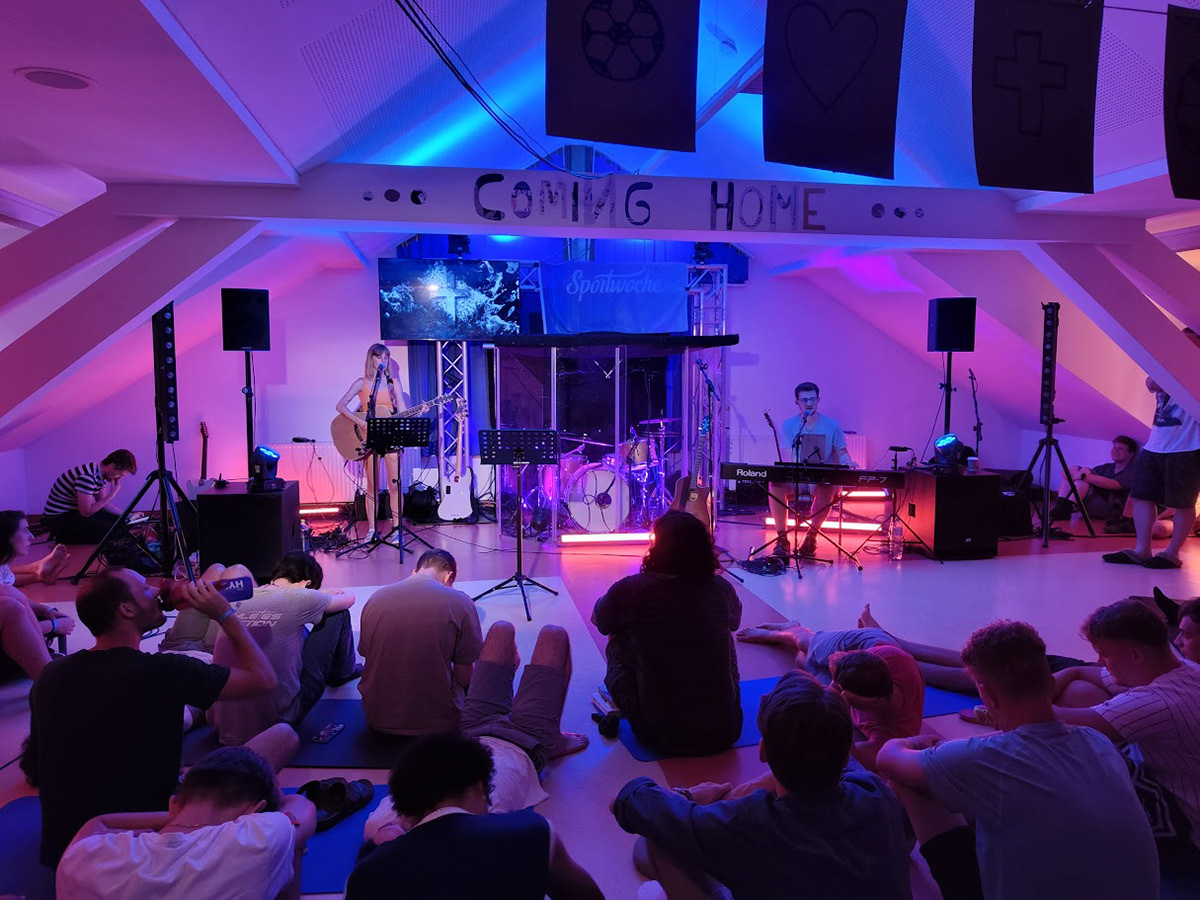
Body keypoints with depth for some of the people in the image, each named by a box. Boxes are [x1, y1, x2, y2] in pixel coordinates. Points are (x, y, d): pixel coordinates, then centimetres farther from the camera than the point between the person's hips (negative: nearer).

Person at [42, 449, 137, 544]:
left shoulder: (101, 473, 0)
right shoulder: (86, 476, -30)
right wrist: (111, 495, -24)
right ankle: (65, 538, -5)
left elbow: (103, 504, 8)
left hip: (76, 511, 10)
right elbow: (86, 513, -27)